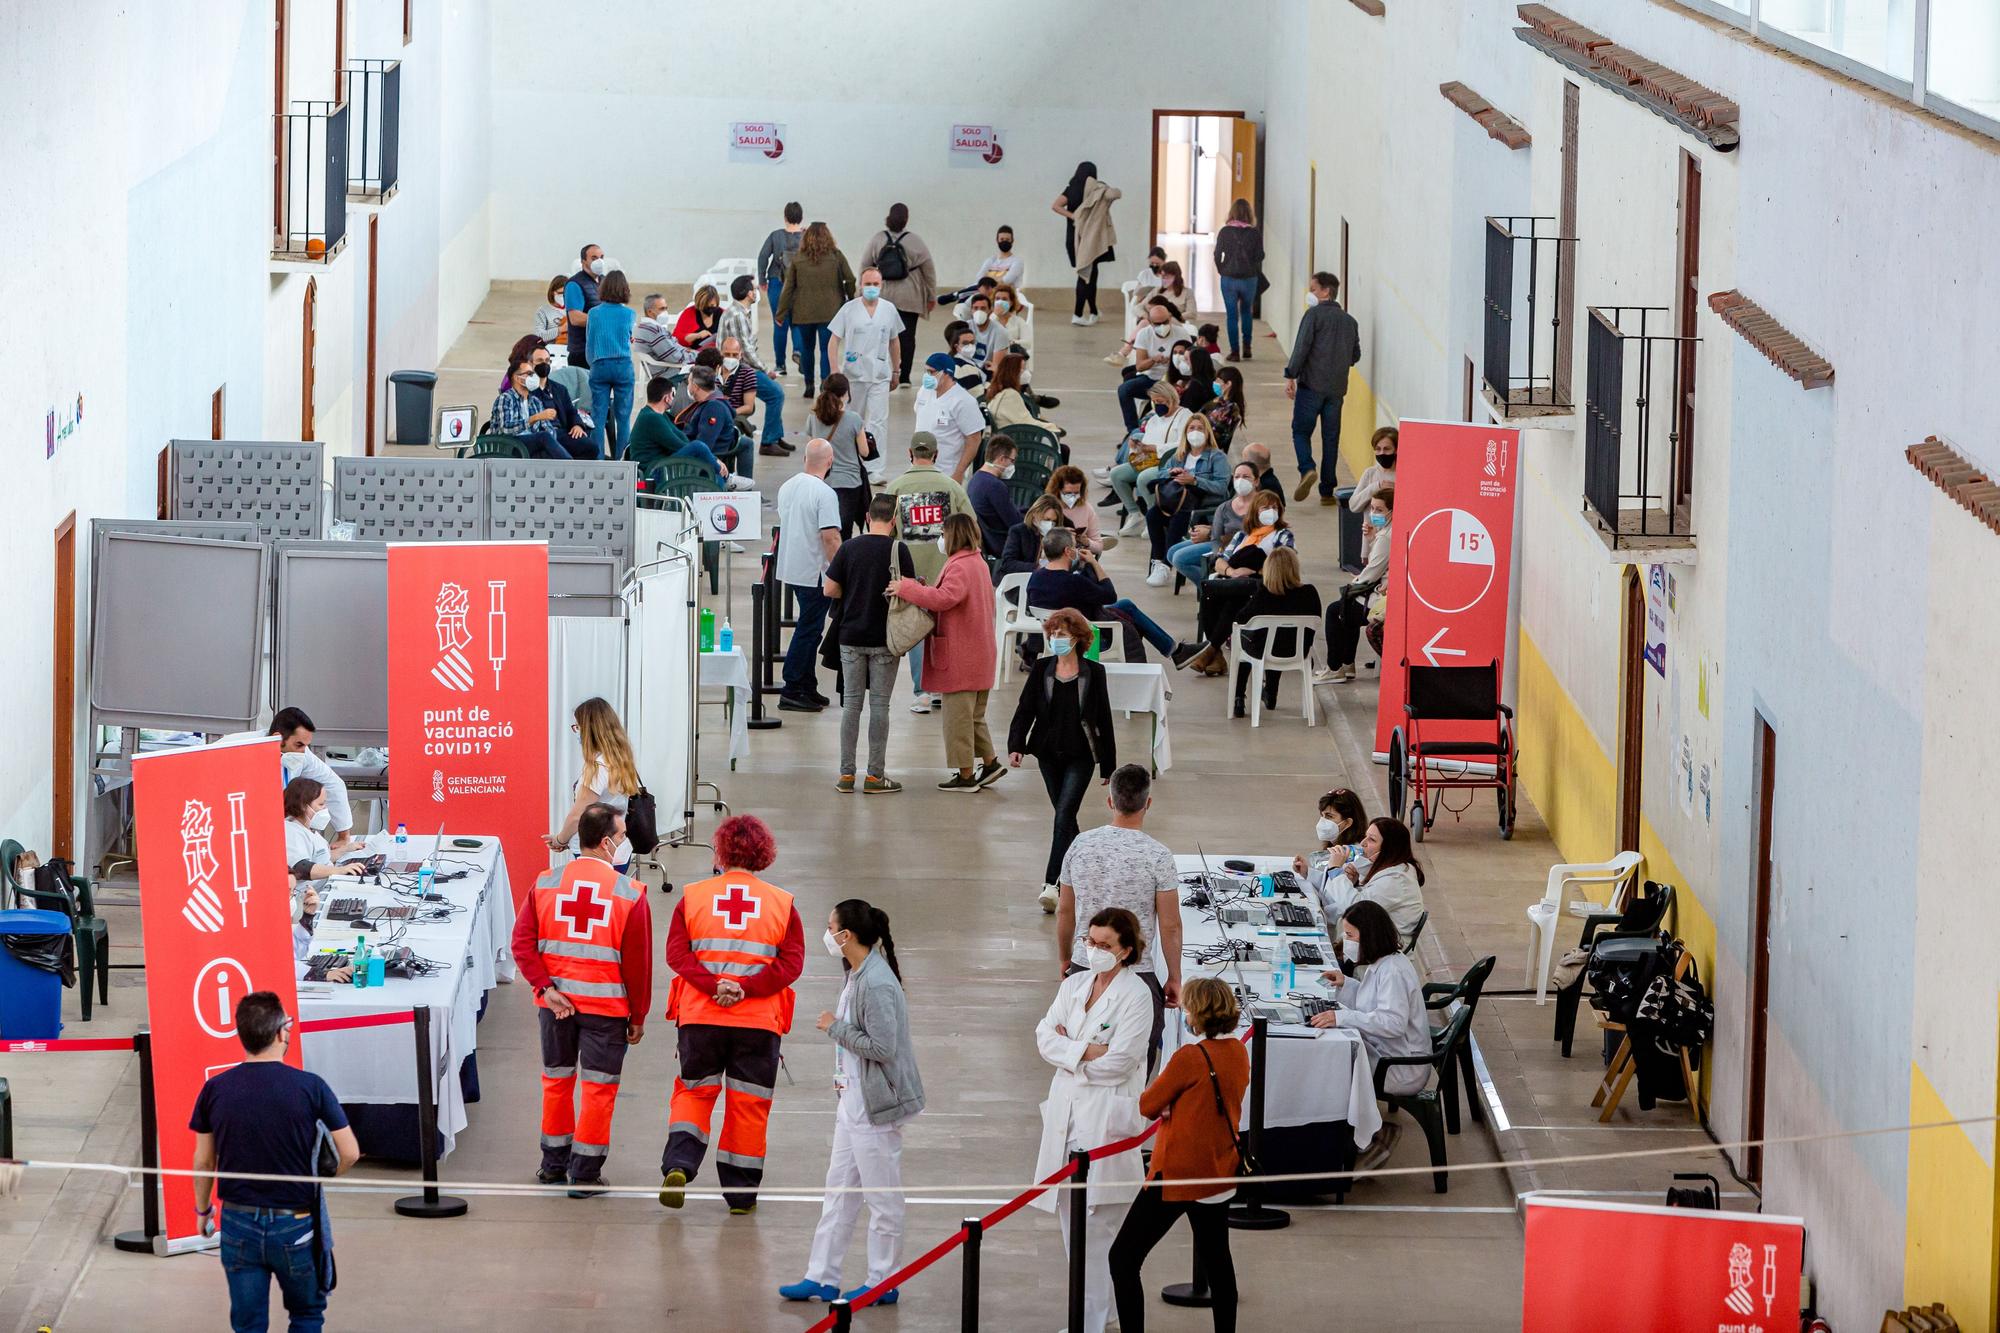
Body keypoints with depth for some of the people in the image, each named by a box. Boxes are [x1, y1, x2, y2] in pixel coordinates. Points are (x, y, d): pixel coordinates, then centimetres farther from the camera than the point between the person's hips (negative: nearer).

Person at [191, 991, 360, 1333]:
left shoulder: (214, 1090, -5)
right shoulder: (310, 1087, -12)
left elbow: (203, 1162, 4)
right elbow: (350, 1153, -8)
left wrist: (203, 1209, 20)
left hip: (239, 1225, 2)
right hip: (296, 1226, -2)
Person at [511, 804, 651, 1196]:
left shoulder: (546, 884, -2)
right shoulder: (629, 893, -11)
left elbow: (522, 943, -8)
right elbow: (638, 962, -7)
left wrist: (546, 988, -9)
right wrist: (638, 1017, 2)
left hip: (555, 1002, 3)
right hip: (606, 1003, -3)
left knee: (556, 1079, 19)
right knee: (598, 1088, 5)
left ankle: (554, 1163, 31)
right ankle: (584, 1174, 7)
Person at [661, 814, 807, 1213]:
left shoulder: (693, 896, 2)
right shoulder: (781, 903, 2)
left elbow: (676, 952, -8)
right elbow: (792, 962, -7)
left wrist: (713, 985, -15)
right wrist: (747, 988, -14)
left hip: (700, 1016, 0)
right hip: (758, 1021, 0)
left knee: (694, 1091, 13)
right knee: (748, 1104, 9)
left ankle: (678, 1164, -10)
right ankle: (741, 1194, 12)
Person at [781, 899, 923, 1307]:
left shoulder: (877, 984, -23)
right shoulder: (854, 975, 8)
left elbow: (881, 1046, -25)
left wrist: (836, 1027, -15)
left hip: (876, 1106, -10)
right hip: (852, 1102, 10)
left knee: (881, 1196, 3)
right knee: (839, 1190, 14)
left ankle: (883, 1283, 13)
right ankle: (822, 1278, 20)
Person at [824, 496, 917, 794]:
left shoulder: (849, 548, -3)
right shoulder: (898, 549, -10)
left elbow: (830, 589, -2)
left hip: (851, 637, 2)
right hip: (884, 640, -2)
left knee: (851, 703, 8)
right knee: (879, 705, 4)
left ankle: (847, 774, 8)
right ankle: (875, 775, 5)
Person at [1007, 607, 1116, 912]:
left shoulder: (1093, 672, -3)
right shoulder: (1041, 670, 1)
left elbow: (1103, 719, 2)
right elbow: (1025, 710, -1)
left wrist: (1108, 765, 4)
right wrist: (1015, 746, -18)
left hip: (1081, 755, -3)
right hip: (1049, 754, 3)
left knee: (1064, 815, -15)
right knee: (1064, 816, 13)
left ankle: (1051, 884, -21)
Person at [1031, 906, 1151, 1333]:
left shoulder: (1136, 996, -8)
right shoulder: (1074, 986, 13)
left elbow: (1118, 1062, -15)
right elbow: (1045, 1036, 4)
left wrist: (1067, 1048, -5)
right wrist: (1084, 1051, -11)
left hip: (1106, 1118, -7)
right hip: (1066, 1112, 7)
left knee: (1097, 1224, -9)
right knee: (1071, 1217, 10)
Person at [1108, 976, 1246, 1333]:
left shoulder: (1189, 1057, -21)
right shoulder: (1238, 1052, 3)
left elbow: (1149, 1106, -10)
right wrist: (1174, 1103, 2)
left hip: (1179, 1174, -8)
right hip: (1220, 1171, 8)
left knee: (1123, 1257, -3)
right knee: (1216, 1257, 20)